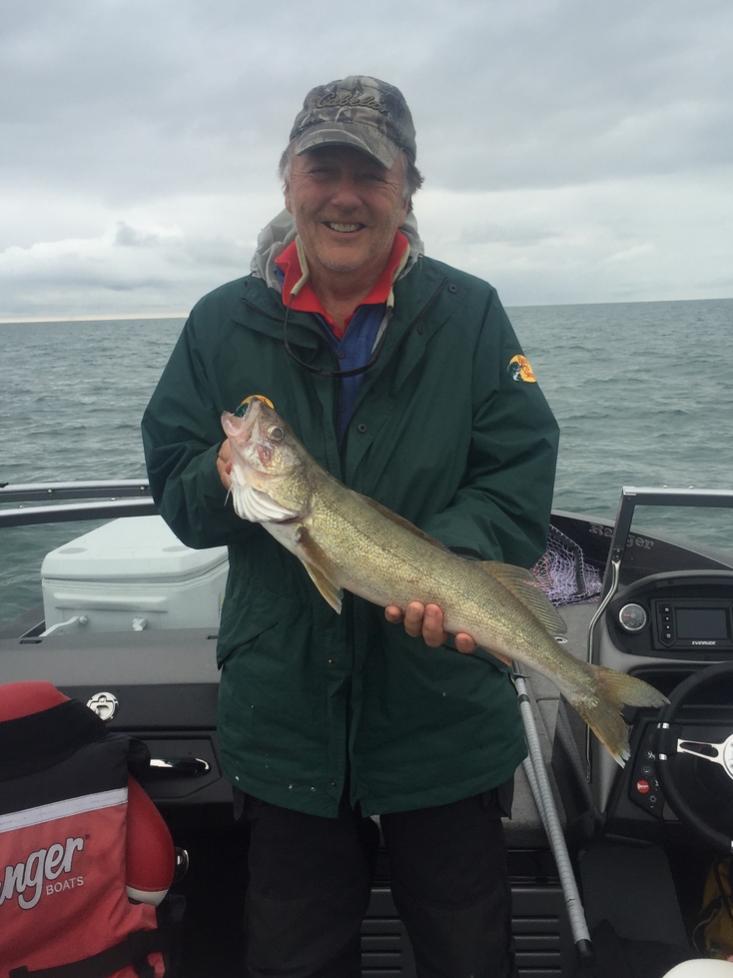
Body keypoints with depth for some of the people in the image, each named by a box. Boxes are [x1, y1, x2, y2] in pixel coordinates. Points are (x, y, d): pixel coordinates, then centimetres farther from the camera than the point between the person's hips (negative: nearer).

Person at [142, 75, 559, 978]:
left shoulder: (470, 313, -2)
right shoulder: (221, 324, 2)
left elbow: (522, 474, -8)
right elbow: (171, 486, 2)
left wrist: (453, 559, -26)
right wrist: (221, 481, -21)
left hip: (447, 714, -1)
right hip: (284, 719, 2)